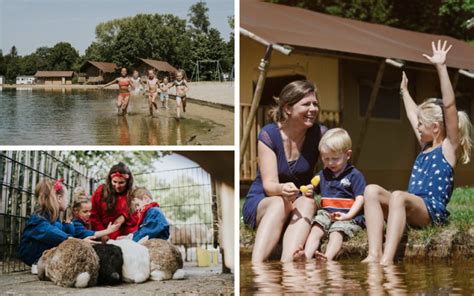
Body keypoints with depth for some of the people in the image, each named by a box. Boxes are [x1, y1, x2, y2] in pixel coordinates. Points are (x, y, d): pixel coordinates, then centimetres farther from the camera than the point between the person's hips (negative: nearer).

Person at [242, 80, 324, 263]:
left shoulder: (319, 134, -6)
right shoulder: (269, 135, -12)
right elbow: (269, 184, -18)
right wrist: (282, 189, -42)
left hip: (301, 201, 2)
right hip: (261, 202, -2)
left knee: (307, 203, -33)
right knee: (280, 203, -36)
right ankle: (255, 268, -55)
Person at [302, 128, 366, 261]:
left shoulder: (354, 175, 1)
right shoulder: (322, 175, 19)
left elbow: (360, 199, -7)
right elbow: (313, 191, 25)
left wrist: (348, 215, -20)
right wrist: (308, 192, -1)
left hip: (348, 217, -5)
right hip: (326, 213, 5)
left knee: (336, 233, -32)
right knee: (315, 230, -23)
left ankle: (328, 258, -54)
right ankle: (306, 257, -43)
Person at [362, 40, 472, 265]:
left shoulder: (449, 147, 4)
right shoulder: (426, 147, 25)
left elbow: (449, 106, -8)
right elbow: (412, 115, 42)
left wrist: (441, 67, -14)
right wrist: (404, 91, 54)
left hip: (434, 211, -8)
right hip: (412, 210, 8)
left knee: (398, 195, -36)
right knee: (372, 190, -15)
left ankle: (387, 259, -51)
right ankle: (374, 254, -33)